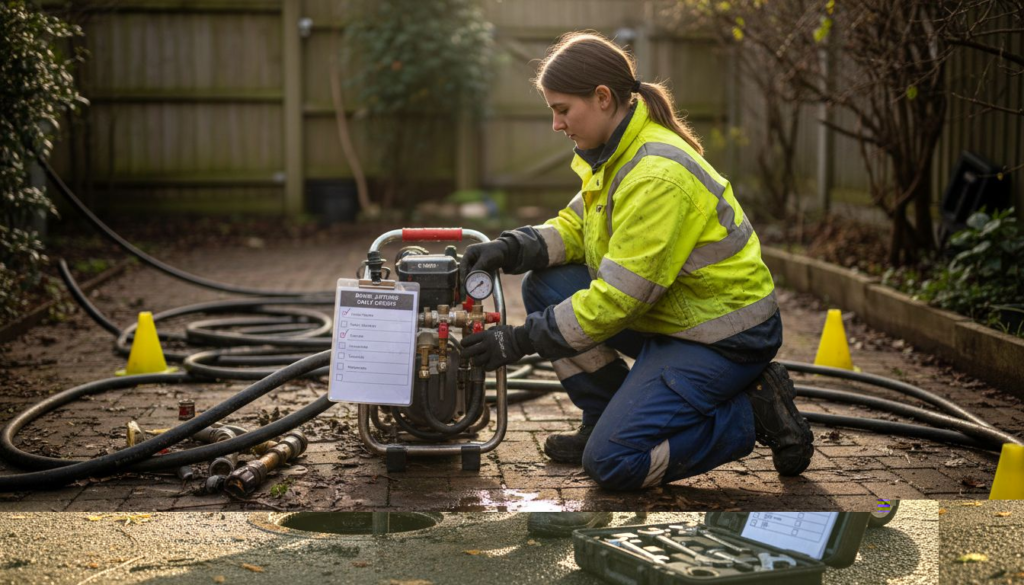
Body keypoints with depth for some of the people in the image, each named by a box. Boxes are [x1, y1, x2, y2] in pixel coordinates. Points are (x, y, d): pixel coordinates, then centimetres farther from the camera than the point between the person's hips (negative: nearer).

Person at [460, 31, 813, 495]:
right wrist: (509, 249, -9)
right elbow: (575, 226, 10)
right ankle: (609, 418, 11)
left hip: (724, 335, -9)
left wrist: (521, 341, -21)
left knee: (611, 462, -15)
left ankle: (753, 413, -1)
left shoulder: (658, 175, -28)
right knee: (545, 286, 1)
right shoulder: (617, 150, 2)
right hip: (668, 314, 9)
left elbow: (618, 296, -27)